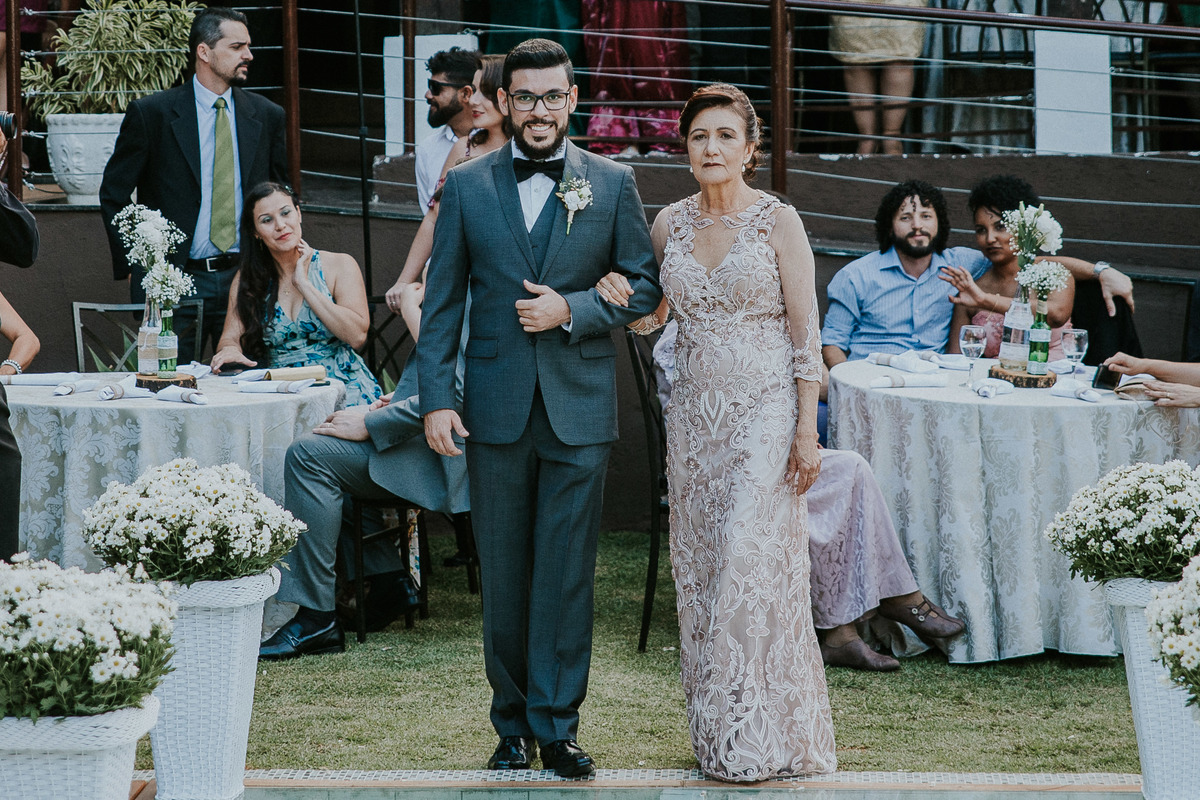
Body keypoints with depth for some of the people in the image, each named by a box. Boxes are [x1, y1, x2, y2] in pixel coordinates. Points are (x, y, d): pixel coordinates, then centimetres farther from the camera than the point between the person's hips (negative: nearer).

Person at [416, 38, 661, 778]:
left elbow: (645, 288, 4)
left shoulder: (612, 183, 3)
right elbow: (442, 301, 5)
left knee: (568, 574, 0)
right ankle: (513, 724, 16)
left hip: (578, 407, -1)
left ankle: (557, 724, 7)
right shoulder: (466, 185, 5)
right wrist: (437, 397, -3)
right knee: (504, 575, 7)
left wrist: (572, 311, -11)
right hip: (496, 407, 1)